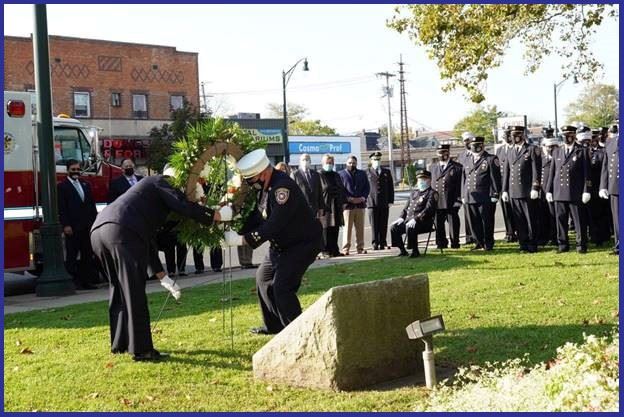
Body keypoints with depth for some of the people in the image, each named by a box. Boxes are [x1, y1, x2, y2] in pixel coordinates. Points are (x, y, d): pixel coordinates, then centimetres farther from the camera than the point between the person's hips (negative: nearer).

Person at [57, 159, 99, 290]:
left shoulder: (86, 185, 16)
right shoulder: (62, 186, -1)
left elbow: (92, 205, 16)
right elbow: (62, 208, -8)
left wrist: (95, 221, 8)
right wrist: (65, 225, -15)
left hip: (87, 227, 6)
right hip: (72, 228, -6)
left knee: (87, 255, 8)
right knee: (72, 256, -2)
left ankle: (86, 281, 13)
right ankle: (73, 281, 0)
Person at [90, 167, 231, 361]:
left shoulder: (147, 188, 37)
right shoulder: (160, 182, 14)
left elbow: (147, 242, 38)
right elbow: (184, 206, -6)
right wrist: (218, 215, 3)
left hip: (98, 231, 9)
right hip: (122, 232, -9)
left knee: (119, 289, 21)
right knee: (134, 292, -4)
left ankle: (120, 343, 29)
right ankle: (140, 349, -1)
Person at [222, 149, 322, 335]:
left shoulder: (283, 187, -30)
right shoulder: (264, 186, 1)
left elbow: (274, 225, -35)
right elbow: (257, 216, 5)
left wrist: (242, 239, -33)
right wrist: (237, 231, -11)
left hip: (303, 243, -10)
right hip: (282, 243, 11)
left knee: (282, 286, -18)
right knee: (263, 277, 16)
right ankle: (274, 325, 29)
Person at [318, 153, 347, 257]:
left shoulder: (336, 175, 19)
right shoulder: (319, 176, -3)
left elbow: (342, 189, 22)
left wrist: (343, 202, 12)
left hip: (336, 206, 6)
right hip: (325, 206, -6)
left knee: (335, 229, 7)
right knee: (326, 229, -6)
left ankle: (334, 250, 12)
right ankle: (326, 251, -3)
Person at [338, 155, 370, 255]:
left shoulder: (362, 174, 18)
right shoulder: (341, 174, 5)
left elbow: (367, 187, 13)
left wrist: (363, 197, -4)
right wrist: (348, 198, -12)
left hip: (360, 204, 4)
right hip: (348, 205, -4)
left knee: (360, 228, 6)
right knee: (347, 227, -5)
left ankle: (360, 247, 12)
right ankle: (345, 248, -2)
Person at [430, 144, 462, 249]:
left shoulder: (457, 167, 0)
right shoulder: (433, 167, 15)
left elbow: (460, 185, -4)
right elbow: (430, 184, 15)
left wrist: (458, 201, -12)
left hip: (451, 204, -4)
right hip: (437, 204, 4)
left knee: (453, 224, 3)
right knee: (438, 225, 9)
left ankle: (455, 244, 13)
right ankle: (442, 244, 20)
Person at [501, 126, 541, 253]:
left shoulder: (532, 149, 0)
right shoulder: (510, 152, 16)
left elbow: (536, 170, -6)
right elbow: (506, 172, 17)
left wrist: (535, 188, -13)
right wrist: (504, 190, 11)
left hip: (528, 192, -5)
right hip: (513, 193, 5)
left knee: (531, 220, 1)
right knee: (519, 221, 5)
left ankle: (532, 245, 8)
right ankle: (523, 245, 12)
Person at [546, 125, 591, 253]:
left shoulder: (582, 152, 2)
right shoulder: (556, 152, 14)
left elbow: (586, 173, -2)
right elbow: (552, 172, 14)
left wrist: (586, 191, -8)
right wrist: (549, 190, 9)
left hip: (576, 193, -4)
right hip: (559, 193, 4)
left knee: (579, 220, 1)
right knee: (561, 220, 6)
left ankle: (581, 245, 8)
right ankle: (563, 244, 14)